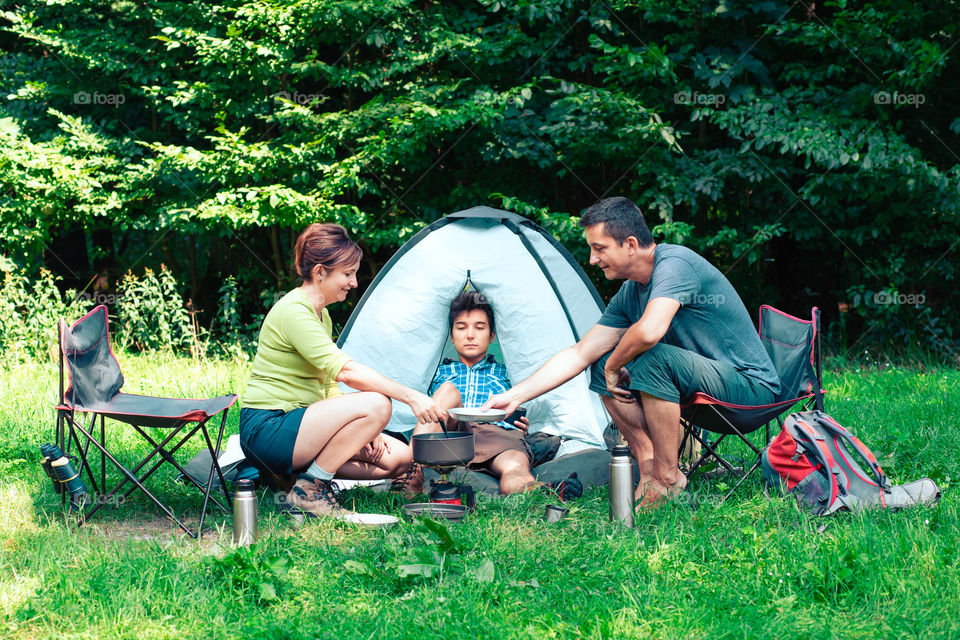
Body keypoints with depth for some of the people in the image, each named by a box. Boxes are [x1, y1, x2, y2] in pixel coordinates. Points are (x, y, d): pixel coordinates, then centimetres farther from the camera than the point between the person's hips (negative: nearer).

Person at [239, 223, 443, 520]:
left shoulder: (320, 314, 15)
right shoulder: (292, 311, -17)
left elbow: (329, 384, 18)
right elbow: (344, 370, -28)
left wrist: (364, 436, 3)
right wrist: (410, 396, -31)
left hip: (297, 423, 9)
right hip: (267, 430, -9)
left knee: (398, 458, 0)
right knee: (375, 404, -27)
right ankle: (309, 490, -17)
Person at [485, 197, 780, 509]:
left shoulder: (675, 263, -22)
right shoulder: (630, 294, 5)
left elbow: (650, 331, -39)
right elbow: (579, 355, 9)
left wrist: (615, 365, -18)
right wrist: (514, 396, 5)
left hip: (752, 385, -9)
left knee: (653, 358, -32)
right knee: (603, 368, 2)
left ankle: (668, 478, -18)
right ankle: (649, 468, -4)